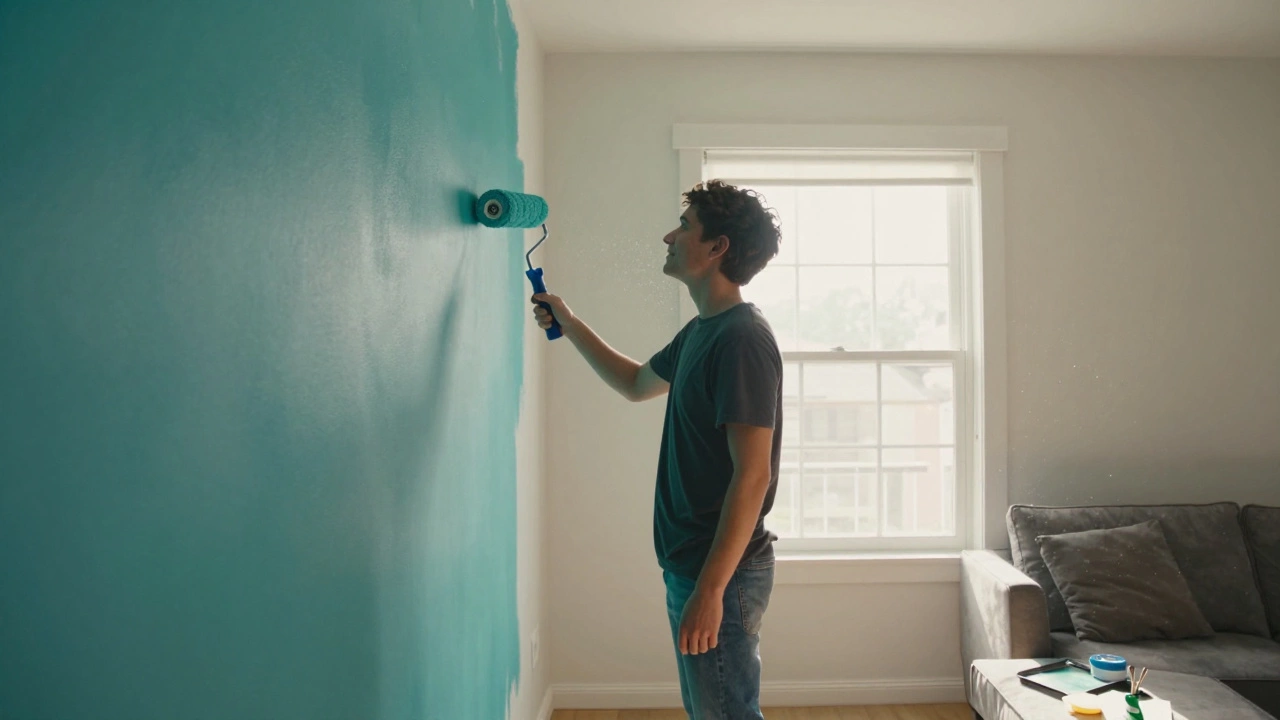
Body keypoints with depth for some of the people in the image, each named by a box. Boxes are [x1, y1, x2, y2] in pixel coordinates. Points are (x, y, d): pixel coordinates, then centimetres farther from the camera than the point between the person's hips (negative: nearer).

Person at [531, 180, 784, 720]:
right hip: (689, 565, 10)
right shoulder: (701, 331, 10)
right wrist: (569, 325, 25)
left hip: (719, 572, -10)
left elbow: (752, 475, -24)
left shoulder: (742, 339, -20)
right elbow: (636, 384, 28)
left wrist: (709, 590, -25)